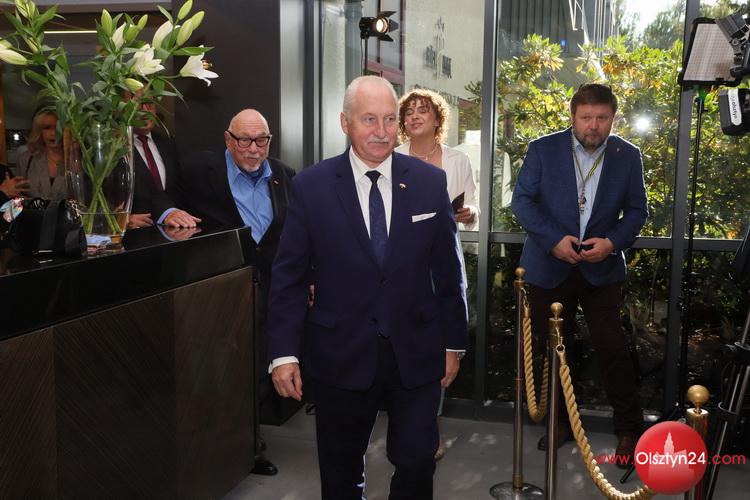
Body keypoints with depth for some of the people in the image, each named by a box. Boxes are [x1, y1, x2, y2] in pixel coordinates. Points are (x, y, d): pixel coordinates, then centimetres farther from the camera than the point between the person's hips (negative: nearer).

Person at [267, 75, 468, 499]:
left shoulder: (431, 182, -2)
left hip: (416, 353, 1)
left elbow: (448, 270, 4)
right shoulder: (311, 186, -6)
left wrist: (454, 342, 6)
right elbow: (290, 276, -4)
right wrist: (284, 352, -8)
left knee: (417, 463, 8)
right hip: (341, 356, 0)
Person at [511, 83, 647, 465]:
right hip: (550, 267, 0)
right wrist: (553, 239, -18)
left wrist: (613, 242, -14)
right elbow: (522, 200, -6)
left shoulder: (628, 156, 0)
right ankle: (560, 421, 27)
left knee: (612, 347, -3)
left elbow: (637, 210, 5)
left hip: (602, 268, 0)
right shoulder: (543, 150, -4)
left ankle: (628, 428, 12)